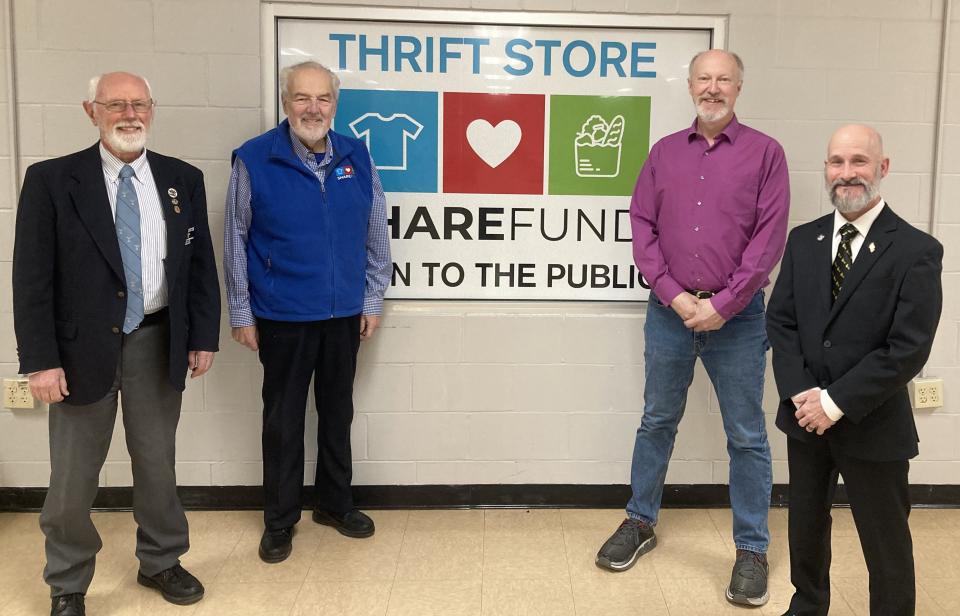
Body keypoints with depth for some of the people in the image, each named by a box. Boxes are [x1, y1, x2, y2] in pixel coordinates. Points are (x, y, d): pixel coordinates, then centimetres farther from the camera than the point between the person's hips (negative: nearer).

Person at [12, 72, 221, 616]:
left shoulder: (184, 180, 4)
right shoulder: (52, 180, -5)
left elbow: (201, 265, 8)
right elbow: (32, 278, -7)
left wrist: (203, 336, 3)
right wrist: (41, 360, -12)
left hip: (158, 344, 3)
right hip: (83, 347, -2)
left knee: (157, 463, 15)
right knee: (73, 475, 7)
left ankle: (161, 562, 36)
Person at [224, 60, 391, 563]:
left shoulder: (356, 156, 0)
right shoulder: (254, 160, -9)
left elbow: (376, 233, 6)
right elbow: (235, 240, -4)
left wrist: (373, 300, 6)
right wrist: (241, 313, -3)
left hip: (344, 314, 3)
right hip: (283, 316, -3)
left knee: (337, 412, 16)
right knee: (283, 419, 9)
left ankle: (335, 504, 34)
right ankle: (280, 520, 25)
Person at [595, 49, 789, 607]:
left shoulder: (765, 152, -1)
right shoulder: (664, 152, 7)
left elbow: (769, 237, -7)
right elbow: (642, 226, 3)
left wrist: (723, 305, -12)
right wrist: (673, 294, -9)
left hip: (736, 315, -2)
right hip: (670, 311, 3)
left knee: (747, 436, 5)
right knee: (657, 421, 14)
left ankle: (752, 549, 20)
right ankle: (641, 524, 31)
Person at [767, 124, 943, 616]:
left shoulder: (916, 251, -11)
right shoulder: (803, 240, 4)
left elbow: (909, 349, -16)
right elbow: (781, 321, 2)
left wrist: (836, 402, -18)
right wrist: (800, 393, -11)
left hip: (872, 426, -5)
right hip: (805, 416, 5)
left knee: (886, 546, 9)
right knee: (805, 528, 21)